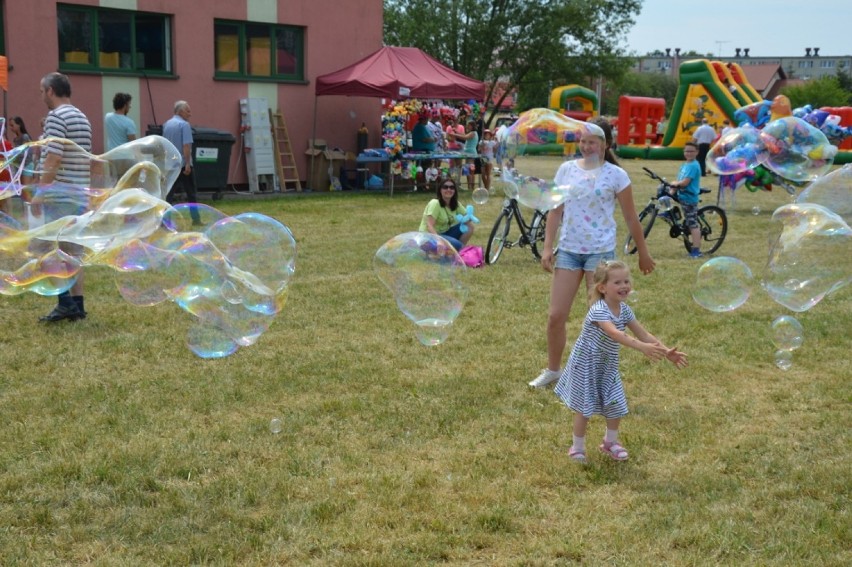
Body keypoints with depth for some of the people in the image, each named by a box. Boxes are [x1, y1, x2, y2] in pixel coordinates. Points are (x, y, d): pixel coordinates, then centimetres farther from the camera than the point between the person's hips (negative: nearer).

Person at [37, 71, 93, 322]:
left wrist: (40, 192, -16)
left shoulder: (56, 117, -11)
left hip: (59, 196, -9)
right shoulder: (83, 118, 16)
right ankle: (77, 304, 11)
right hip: (80, 195, 9)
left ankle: (65, 302, -8)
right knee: (74, 249, 11)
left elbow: (53, 159, -19)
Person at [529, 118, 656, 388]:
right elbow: (556, 211, 8)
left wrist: (643, 253, 5)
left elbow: (630, 217, 1)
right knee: (555, 315, 2)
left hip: (600, 252, -3)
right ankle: (552, 370, 21)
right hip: (568, 250, 3)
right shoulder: (566, 169, 5)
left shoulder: (616, 175, -4)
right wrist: (547, 247, 2)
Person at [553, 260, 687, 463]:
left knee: (616, 404, 7)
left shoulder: (624, 310, -4)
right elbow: (615, 334, -45)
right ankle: (578, 447, 20)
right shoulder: (599, 310, -29)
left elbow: (644, 334, -4)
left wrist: (667, 352, -15)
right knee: (584, 407, 2)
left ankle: (610, 442, 30)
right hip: (586, 364, -7)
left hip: (607, 365, 7)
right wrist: (642, 347, -56)